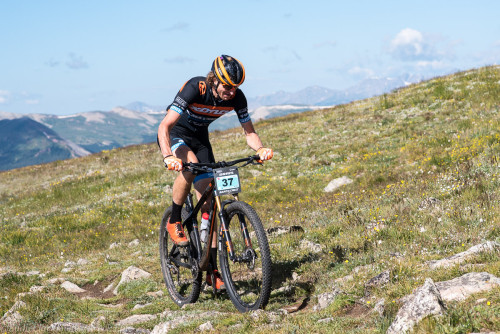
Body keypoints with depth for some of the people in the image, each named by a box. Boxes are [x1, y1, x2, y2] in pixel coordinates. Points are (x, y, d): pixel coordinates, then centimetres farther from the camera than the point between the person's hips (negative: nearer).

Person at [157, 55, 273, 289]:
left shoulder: (237, 97, -20)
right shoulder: (194, 89, -33)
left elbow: (249, 131, -13)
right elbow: (164, 127, -38)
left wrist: (260, 148, -36)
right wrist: (168, 156, -54)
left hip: (199, 138, 4)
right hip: (174, 135, -4)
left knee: (208, 202, -5)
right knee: (190, 164, -39)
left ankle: (213, 270, -1)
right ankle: (174, 221, -15)